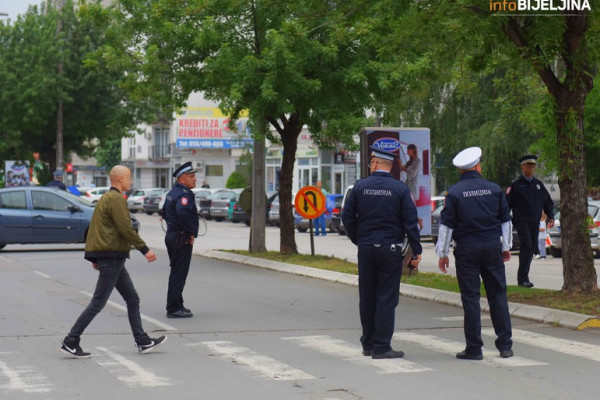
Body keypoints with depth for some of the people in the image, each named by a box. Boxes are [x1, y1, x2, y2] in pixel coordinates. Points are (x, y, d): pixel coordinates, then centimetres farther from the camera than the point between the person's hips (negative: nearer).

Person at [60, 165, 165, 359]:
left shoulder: (105, 198, 17)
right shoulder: (116, 199, -14)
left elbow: (95, 228, 21)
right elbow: (126, 229, -20)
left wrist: (95, 257, 23)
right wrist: (145, 249, -14)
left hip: (112, 259, 11)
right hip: (112, 257, -11)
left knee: (133, 299, 13)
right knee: (98, 303, -7)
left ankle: (142, 342, 17)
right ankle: (70, 342, -5)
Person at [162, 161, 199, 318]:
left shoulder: (172, 193, 15)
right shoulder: (184, 194, -17)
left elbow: (165, 212, 26)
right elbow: (182, 212, -34)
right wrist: (191, 232, -23)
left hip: (172, 236, 10)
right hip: (182, 239, -10)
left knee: (177, 273, 18)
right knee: (179, 274, -6)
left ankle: (176, 306, 26)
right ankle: (174, 309, -4)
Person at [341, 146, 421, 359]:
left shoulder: (360, 186, 1)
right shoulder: (400, 188, -4)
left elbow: (347, 217, 3)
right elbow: (411, 221, -6)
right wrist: (416, 251, -2)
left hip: (366, 250, 3)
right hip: (390, 250, -2)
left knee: (367, 298, 12)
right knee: (387, 298, 0)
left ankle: (368, 344, 20)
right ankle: (381, 347, -2)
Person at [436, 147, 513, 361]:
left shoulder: (454, 192, -5)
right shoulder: (494, 189, 4)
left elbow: (446, 225, -5)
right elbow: (505, 220, 10)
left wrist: (442, 253, 3)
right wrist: (506, 247, 21)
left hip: (467, 249, -2)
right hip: (492, 247, 2)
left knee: (470, 297, 1)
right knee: (497, 294, 9)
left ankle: (474, 348, 3)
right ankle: (505, 345, 10)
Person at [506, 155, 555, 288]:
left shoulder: (539, 184, 15)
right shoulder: (516, 185, 0)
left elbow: (547, 202, 18)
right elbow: (507, 204, -2)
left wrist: (551, 217, 6)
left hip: (535, 223, 6)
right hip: (522, 221, -5)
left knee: (531, 249, 7)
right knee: (526, 247, -17)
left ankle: (523, 277, 19)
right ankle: (523, 278, -18)